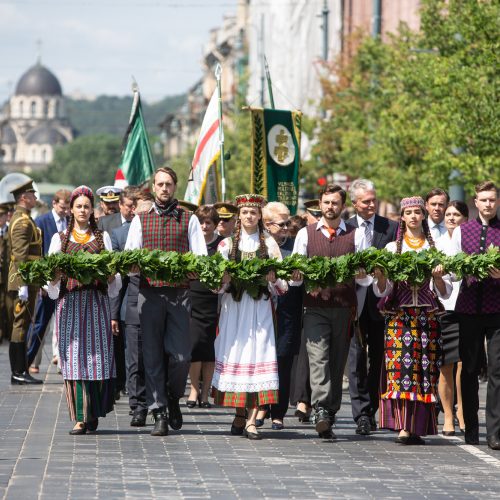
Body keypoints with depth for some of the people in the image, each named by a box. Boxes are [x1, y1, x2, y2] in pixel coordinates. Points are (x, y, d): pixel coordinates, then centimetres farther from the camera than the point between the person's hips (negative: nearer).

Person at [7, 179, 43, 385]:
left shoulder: (21, 219, 18)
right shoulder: (23, 221, -14)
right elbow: (20, 255, -20)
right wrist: (23, 285, -24)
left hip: (25, 281, 10)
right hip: (23, 281, -10)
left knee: (21, 325, 11)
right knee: (21, 325, -8)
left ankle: (20, 371, 15)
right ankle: (18, 373, -6)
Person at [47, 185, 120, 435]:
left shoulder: (102, 237, 15)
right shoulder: (59, 238, 13)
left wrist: (111, 276, -11)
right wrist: (55, 276, -14)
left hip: (96, 301, 1)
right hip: (69, 302, -1)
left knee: (98, 355, -7)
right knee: (74, 357, -7)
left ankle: (94, 413, 2)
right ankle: (80, 417, -8)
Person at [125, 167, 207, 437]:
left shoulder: (188, 219, 11)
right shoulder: (141, 220, 14)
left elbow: (201, 258, 5)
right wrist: (133, 265, -16)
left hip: (179, 293, -1)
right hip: (149, 293, 1)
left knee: (181, 355, -7)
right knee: (153, 355, -1)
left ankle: (173, 398, 21)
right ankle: (159, 414, 3)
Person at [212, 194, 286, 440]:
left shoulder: (269, 244, 10)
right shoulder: (227, 244, 11)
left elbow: (281, 286, 7)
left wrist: (273, 279, -14)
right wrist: (225, 279, -14)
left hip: (260, 307, -1)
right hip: (233, 306, 1)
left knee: (257, 355, -10)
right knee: (235, 356, -1)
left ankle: (251, 420, -13)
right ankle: (240, 415, 10)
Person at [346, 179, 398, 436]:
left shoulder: (390, 228, 7)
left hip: (380, 301, 1)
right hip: (354, 301, -1)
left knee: (378, 358, 6)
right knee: (357, 357, -7)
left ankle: (371, 411, 17)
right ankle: (361, 414, -9)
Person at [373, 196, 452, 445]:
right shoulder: (392, 248, 11)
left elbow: (445, 292, 8)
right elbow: (382, 291, 7)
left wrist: (438, 277, -11)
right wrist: (380, 277, -13)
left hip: (428, 317, 1)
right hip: (399, 315, -1)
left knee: (425, 369, -5)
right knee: (400, 367, -14)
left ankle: (417, 427, -1)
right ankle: (403, 426, -18)